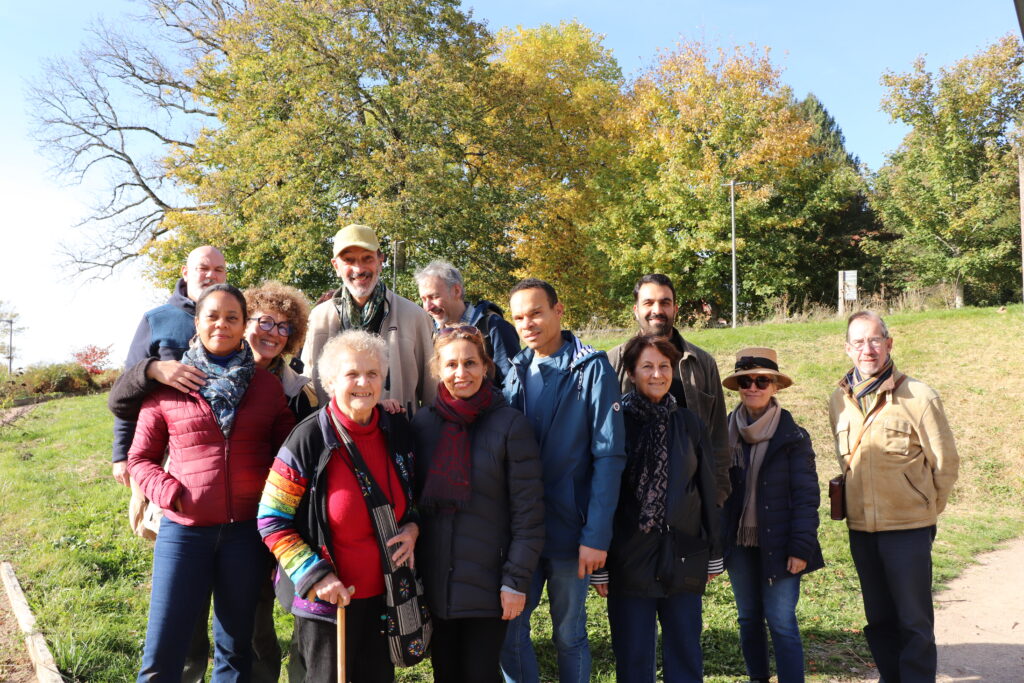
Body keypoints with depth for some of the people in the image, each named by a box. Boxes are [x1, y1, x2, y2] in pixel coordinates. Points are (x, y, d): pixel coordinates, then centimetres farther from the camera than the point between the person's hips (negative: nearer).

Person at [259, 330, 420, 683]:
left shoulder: (398, 431, -1)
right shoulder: (308, 440, -16)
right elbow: (272, 522, -12)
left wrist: (412, 527, -5)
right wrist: (315, 575, -19)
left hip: (384, 595, 5)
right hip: (327, 600, -4)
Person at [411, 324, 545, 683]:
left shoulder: (510, 424, -10)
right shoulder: (422, 423, 1)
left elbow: (528, 512, -10)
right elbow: (413, 499, 9)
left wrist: (517, 581, -11)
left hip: (487, 583, -3)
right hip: (434, 580, 3)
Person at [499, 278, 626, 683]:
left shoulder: (591, 369, -8)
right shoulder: (516, 371, 6)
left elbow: (609, 457, -12)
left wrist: (596, 536, -17)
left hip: (569, 529, -4)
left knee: (569, 634, 11)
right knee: (509, 631, 9)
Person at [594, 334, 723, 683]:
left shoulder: (689, 424, 4)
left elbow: (707, 492, 9)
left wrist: (714, 555, 10)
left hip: (684, 557, 2)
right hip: (630, 559, -2)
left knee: (685, 654, 11)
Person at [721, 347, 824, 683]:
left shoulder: (792, 436, -6)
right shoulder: (725, 432, 2)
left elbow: (806, 496, -7)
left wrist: (801, 548, -13)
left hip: (777, 545, -4)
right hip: (738, 544, 4)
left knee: (782, 623, -3)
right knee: (749, 619, 15)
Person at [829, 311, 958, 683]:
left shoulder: (917, 396, -12)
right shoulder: (840, 399, 3)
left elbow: (945, 463, -3)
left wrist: (926, 509, 4)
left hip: (908, 528, -5)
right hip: (860, 527, 5)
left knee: (914, 623, 6)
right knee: (879, 620, 16)